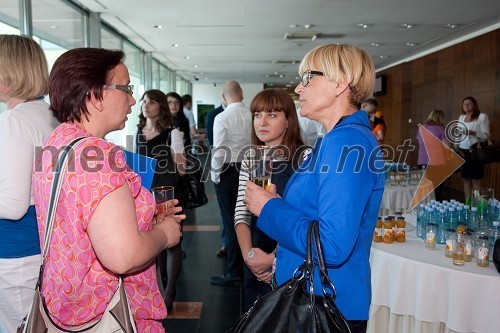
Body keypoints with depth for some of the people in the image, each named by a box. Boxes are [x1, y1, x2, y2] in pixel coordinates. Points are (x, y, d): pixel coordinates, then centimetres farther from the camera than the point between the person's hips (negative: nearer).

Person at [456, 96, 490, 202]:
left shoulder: (482, 116, -4)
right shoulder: (461, 117, 14)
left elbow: (486, 135, -10)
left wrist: (472, 133, -25)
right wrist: (457, 148, 3)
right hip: (463, 152, 6)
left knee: (475, 180, -7)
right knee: (466, 179, 10)